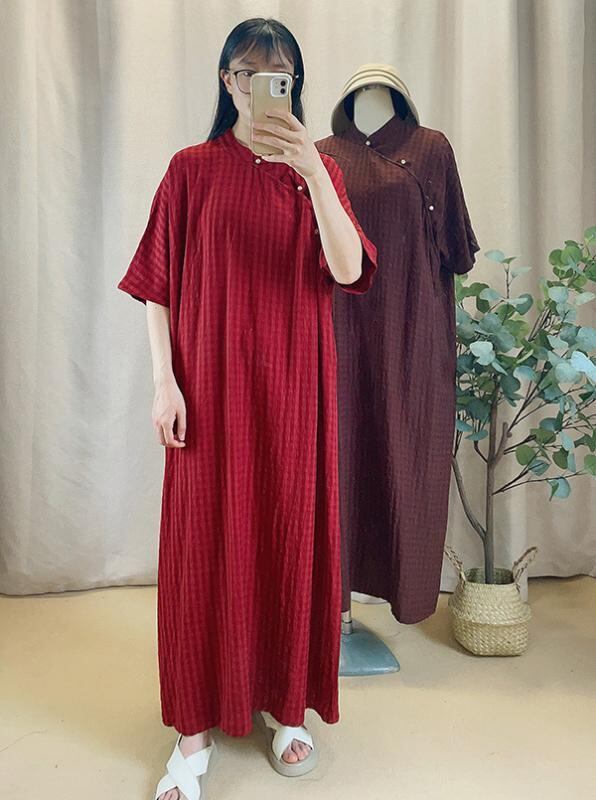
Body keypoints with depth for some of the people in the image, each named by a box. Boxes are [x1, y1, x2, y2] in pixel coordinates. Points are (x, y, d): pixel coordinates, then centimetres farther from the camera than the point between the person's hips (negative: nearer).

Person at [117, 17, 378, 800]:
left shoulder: (318, 169, 8)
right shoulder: (191, 169, 5)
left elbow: (347, 270, -9)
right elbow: (157, 284, 2)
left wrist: (311, 169, -19)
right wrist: (164, 380, -7)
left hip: (292, 385, 1)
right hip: (209, 385, -1)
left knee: (290, 535, 7)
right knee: (204, 540, 2)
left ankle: (287, 704, 27)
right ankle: (196, 724, 18)